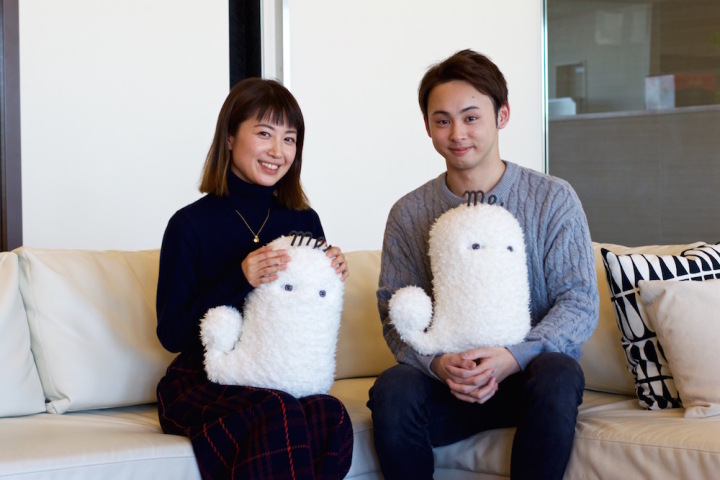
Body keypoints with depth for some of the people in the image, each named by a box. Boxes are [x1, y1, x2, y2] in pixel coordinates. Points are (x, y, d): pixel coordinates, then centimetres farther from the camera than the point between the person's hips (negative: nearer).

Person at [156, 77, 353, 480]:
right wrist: (239, 281, -20)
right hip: (202, 383, -3)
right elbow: (171, 334, -7)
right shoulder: (192, 225, -4)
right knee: (281, 416, -35)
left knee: (331, 417, -31)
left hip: (285, 380, 4)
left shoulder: (304, 221, 8)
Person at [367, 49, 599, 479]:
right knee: (392, 391, -30)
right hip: (446, 380, 1)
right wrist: (437, 362, -20)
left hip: (530, 371, -1)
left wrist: (515, 356, -22)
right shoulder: (409, 214, 5)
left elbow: (581, 303, -5)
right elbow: (395, 314, 2)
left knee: (558, 376, -35)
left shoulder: (553, 199, 0)